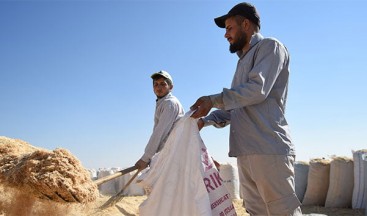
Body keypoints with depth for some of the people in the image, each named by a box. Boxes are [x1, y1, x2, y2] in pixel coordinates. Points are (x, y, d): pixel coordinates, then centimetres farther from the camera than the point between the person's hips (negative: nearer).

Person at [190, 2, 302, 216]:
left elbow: (257, 89, -14)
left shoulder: (269, 46, 2)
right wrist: (206, 119, 10)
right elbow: (233, 108, 23)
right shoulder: (244, 61, 27)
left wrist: (213, 100, -11)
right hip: (247, 152, 9)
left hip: (269, 149, -9)